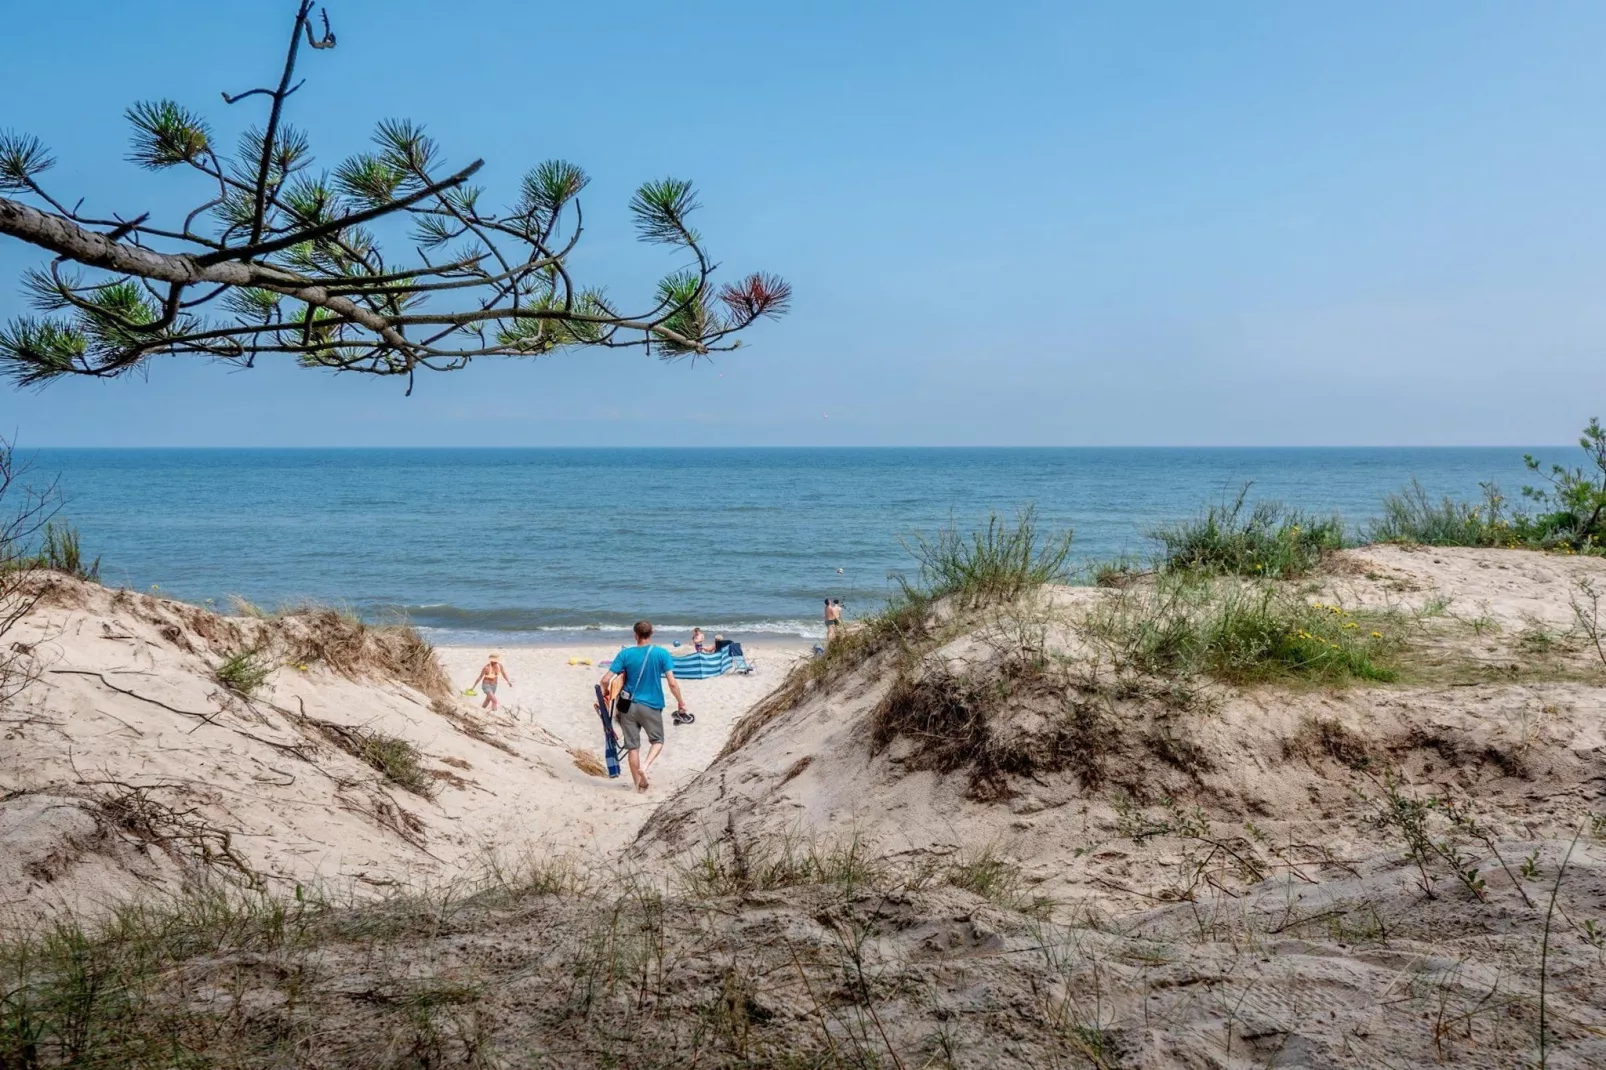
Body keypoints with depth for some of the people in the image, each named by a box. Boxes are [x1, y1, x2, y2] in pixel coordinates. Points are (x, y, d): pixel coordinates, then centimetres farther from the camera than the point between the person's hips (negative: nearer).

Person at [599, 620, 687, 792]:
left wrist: (605, 692, 13)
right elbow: (672, 682, -11)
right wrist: (680, 702, 4)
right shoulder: (661, 654, -8)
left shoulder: (625, 654, -5)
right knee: (657, 741, 18)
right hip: (652, 706, -1)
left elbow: (606, 680, -8)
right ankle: (645, 766, -9)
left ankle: (638, 784, 16)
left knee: (633, 746, 11)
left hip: (628, 706, 1)